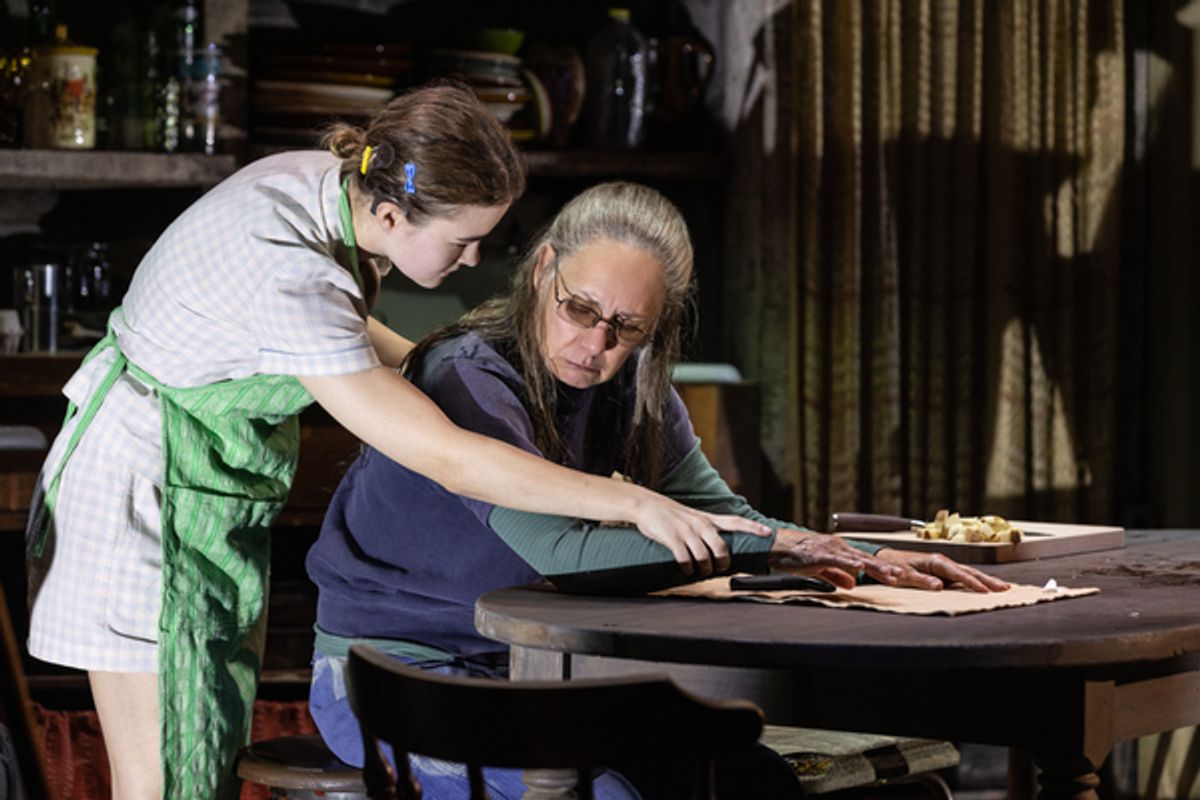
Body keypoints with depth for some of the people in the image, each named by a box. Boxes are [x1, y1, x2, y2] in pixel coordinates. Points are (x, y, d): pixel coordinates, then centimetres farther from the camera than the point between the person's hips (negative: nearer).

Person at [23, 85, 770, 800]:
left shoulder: (328, 184, -8)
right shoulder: (287, 276, -34)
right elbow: (447, 459, -33)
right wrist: (636, 503, -31)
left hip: (225, 491, 9)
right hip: (144, 483, -9)